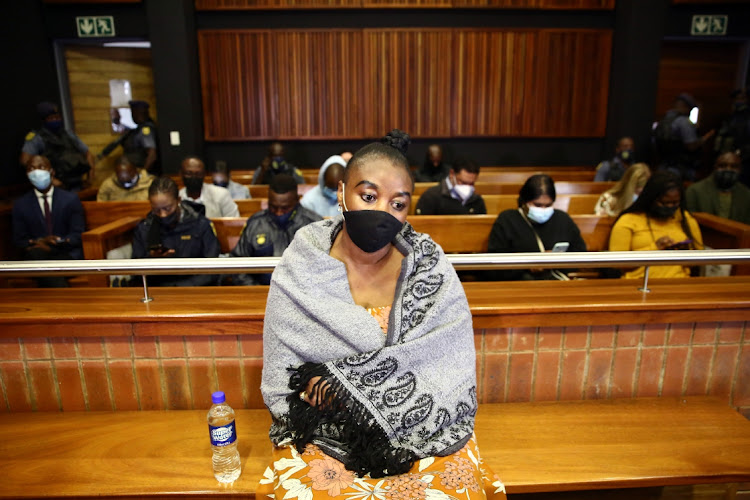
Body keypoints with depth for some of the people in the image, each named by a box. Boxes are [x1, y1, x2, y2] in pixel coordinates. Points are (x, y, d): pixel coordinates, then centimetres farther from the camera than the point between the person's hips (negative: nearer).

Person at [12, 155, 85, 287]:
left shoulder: (71, 199, 10)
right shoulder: (20, 205, 13)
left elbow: (78, 235, 4)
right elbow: (18, 239, 11)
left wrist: (58, 243, -15)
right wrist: (39, 242, -11)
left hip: (68, 254, -2)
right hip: (35, 256, 2)